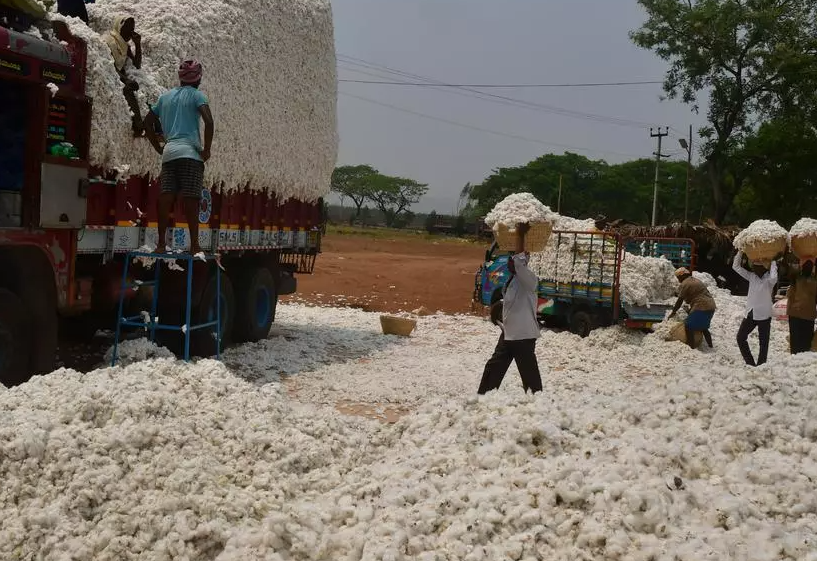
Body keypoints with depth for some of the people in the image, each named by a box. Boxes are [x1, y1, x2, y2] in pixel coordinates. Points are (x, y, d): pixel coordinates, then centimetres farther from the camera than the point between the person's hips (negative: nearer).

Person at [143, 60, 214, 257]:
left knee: (166, 199, 2)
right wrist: (207, 150, -7)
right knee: (191, 200, -6)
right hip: (190, 152, -5)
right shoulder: (196, 95, 1)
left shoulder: (165, 96, 19)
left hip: (169, 152, 5)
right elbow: (209, 121, -14)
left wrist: (158, 148, 22)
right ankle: (194, 246, -6)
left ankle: (161, 244, 3)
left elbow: (148, 122, 21)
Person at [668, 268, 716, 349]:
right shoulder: (695, 281, 22)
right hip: (711, 306, 10)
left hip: (701, 308, -10)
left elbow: (680, 301, -5)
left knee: (688, 327, -5)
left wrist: (673, 312, 6)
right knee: (703, 327, 24)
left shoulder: (684, 284, -6)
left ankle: (692, 348, -11)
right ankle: (710, 346, 27)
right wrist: (690, 309, 29)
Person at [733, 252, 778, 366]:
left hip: (764, 315, -6)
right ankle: (750, 363, 16)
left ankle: (760, 365, 11)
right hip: (750, 314, 6)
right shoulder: (751, 276, 5)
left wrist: (773, 262, -26)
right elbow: (736, 266, 4)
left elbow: (773, 278, -36)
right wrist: (740, 251, -3)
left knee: (763, 342, 4)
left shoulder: (768, 278, -11)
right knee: (741, 337, 8)